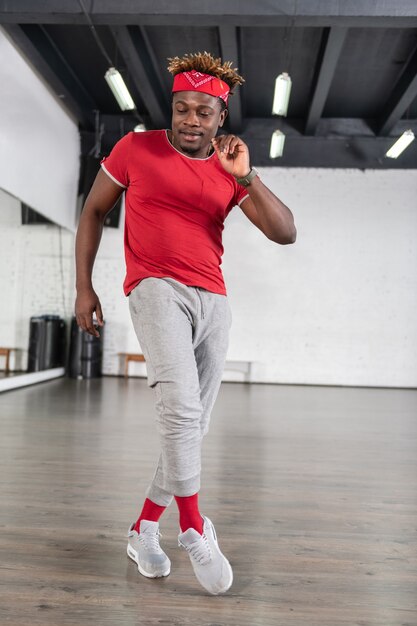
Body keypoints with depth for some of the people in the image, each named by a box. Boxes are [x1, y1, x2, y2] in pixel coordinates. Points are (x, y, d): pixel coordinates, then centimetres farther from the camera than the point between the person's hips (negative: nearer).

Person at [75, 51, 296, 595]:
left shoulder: (231, 171, 10)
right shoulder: (136, 148, 4)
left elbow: (286, 233, 2)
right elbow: (94, 210, 11)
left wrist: (247, 176, -10)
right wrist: (84, 287, 5)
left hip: (213, 301, 4)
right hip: (157, 287, -4)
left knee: (193, 426, 5)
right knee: (180, 407, -23)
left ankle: (144, 528, 22)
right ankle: (194, 529, -4)